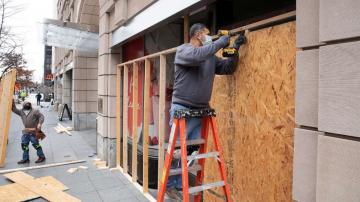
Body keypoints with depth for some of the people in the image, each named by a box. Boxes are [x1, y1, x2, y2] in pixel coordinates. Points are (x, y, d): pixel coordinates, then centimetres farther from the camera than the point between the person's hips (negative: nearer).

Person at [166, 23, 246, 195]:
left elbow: (228, 68, 16)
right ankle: (169, 185, 12)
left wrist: (235, 48, 6)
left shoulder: (211, 57, 15)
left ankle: (180, 184, 19)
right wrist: (220, 42, -15)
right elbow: (198, 55, -25)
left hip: (200, 110, 6)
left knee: (193, 149, 6)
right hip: (182, 108, -6)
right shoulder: (183, 50, -5)